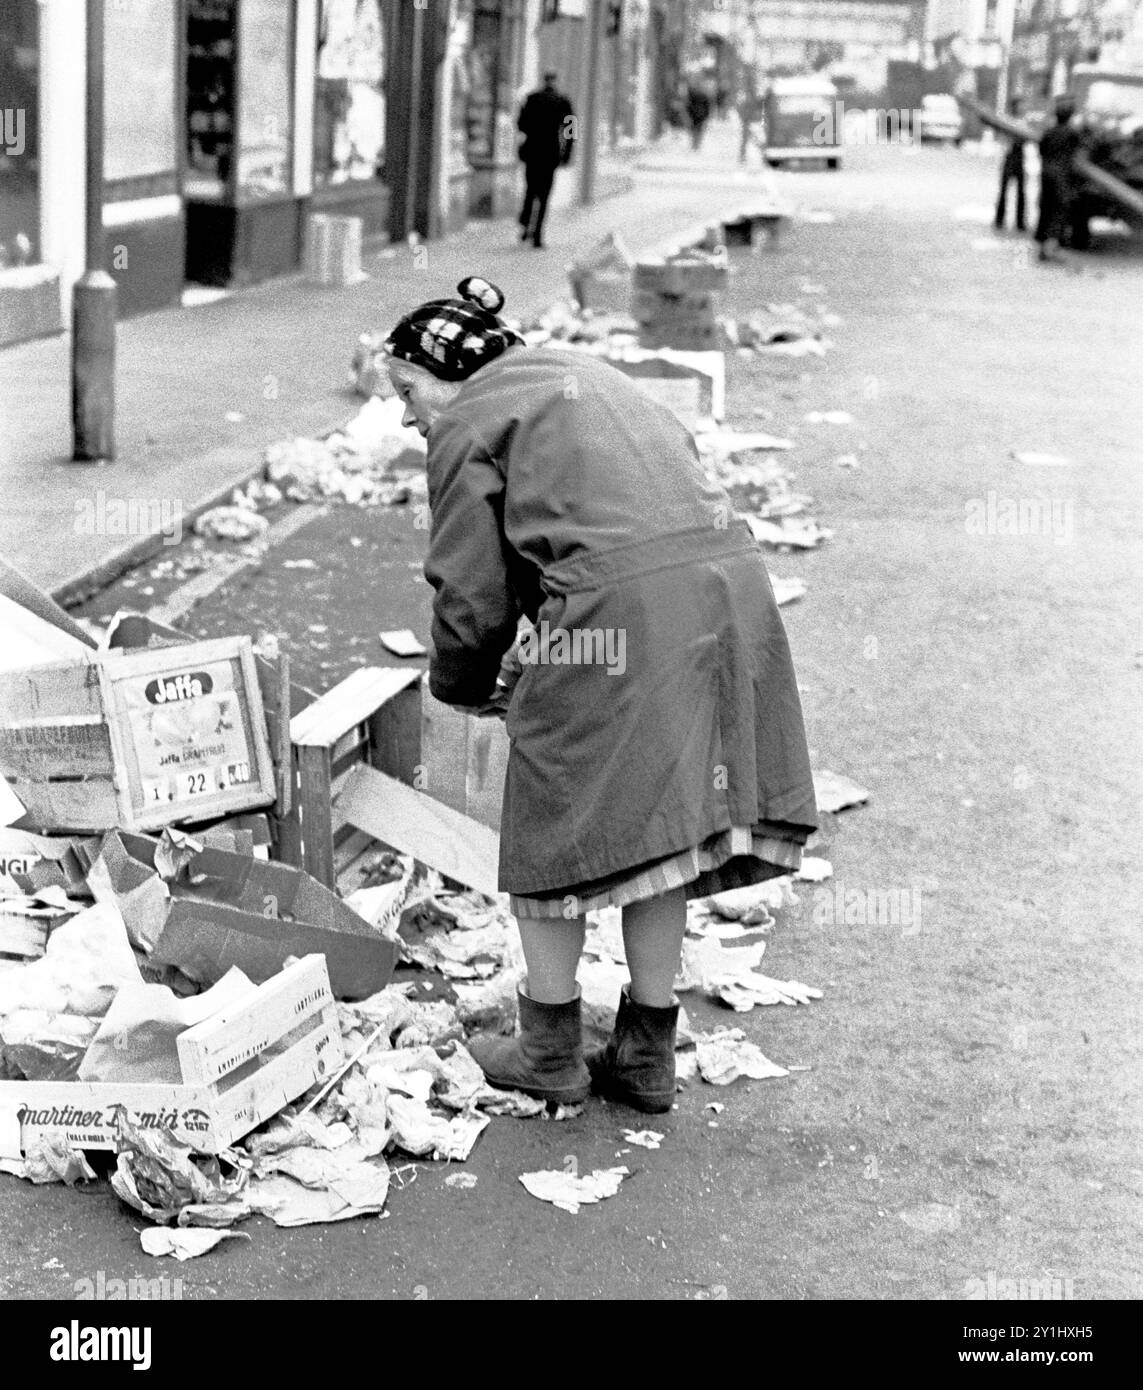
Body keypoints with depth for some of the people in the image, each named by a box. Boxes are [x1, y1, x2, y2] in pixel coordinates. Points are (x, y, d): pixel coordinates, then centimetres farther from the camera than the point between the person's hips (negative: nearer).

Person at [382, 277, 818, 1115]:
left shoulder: (469, 424, 5)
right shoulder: (587, 376, 29)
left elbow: (473, 590, 2)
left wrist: (462, 688, 22)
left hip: (620, 607, -8)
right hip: (728, 581, 8)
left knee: (555, 832, 9)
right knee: (655, 820, 17)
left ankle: (551, 1053, 21)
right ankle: (648, 1058, 25)